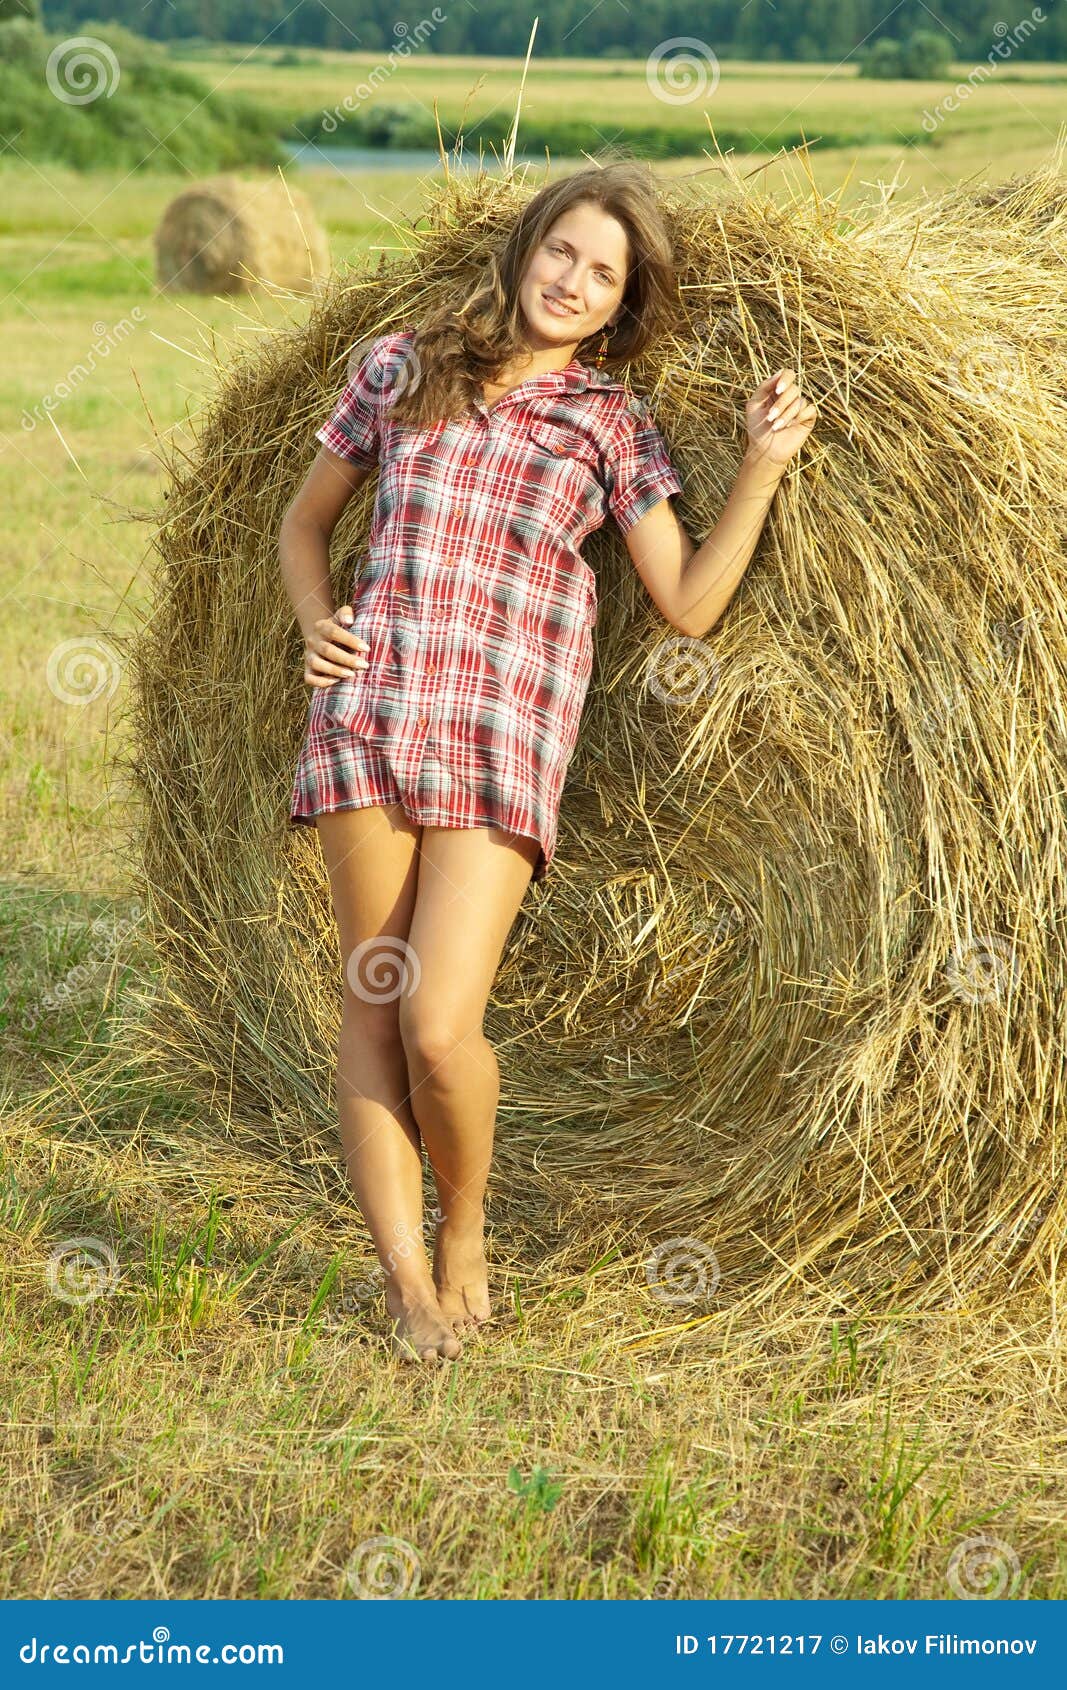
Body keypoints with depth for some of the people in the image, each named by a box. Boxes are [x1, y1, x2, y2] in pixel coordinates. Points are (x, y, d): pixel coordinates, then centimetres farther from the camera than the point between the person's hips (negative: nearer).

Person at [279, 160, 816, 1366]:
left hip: (505, 733, -2)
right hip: (369, 704, 2)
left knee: (439, 1027, -12)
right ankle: (405, 1280, 11)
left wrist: (765, 464, -1)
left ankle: (462, 1234, 16)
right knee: (370, 1000, 1)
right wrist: (315, 625, 3)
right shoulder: (400, 368, 13)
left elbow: (691, 605, 5)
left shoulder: (612, 423, 10)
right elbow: (304, 522, 21)